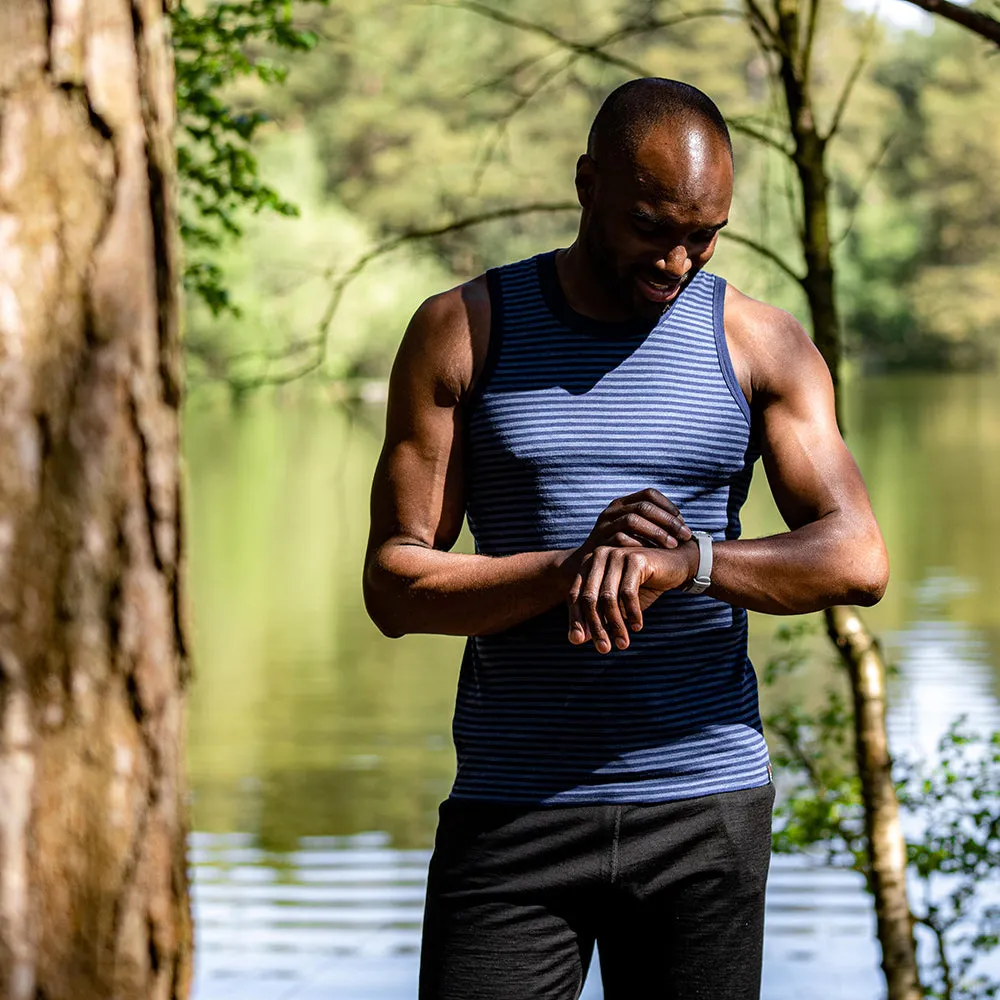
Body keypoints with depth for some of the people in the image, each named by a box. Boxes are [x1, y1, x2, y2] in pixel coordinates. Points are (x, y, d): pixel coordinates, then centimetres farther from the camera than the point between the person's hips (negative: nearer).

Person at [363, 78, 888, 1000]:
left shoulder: (759, 345, 5)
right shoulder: (462, 333, 2)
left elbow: (856, 562, -6)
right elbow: (394, 585, -2)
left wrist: (681, 562, -23)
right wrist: (575, 569, -18)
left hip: (705, 799, 1)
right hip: (511, 806, -1)